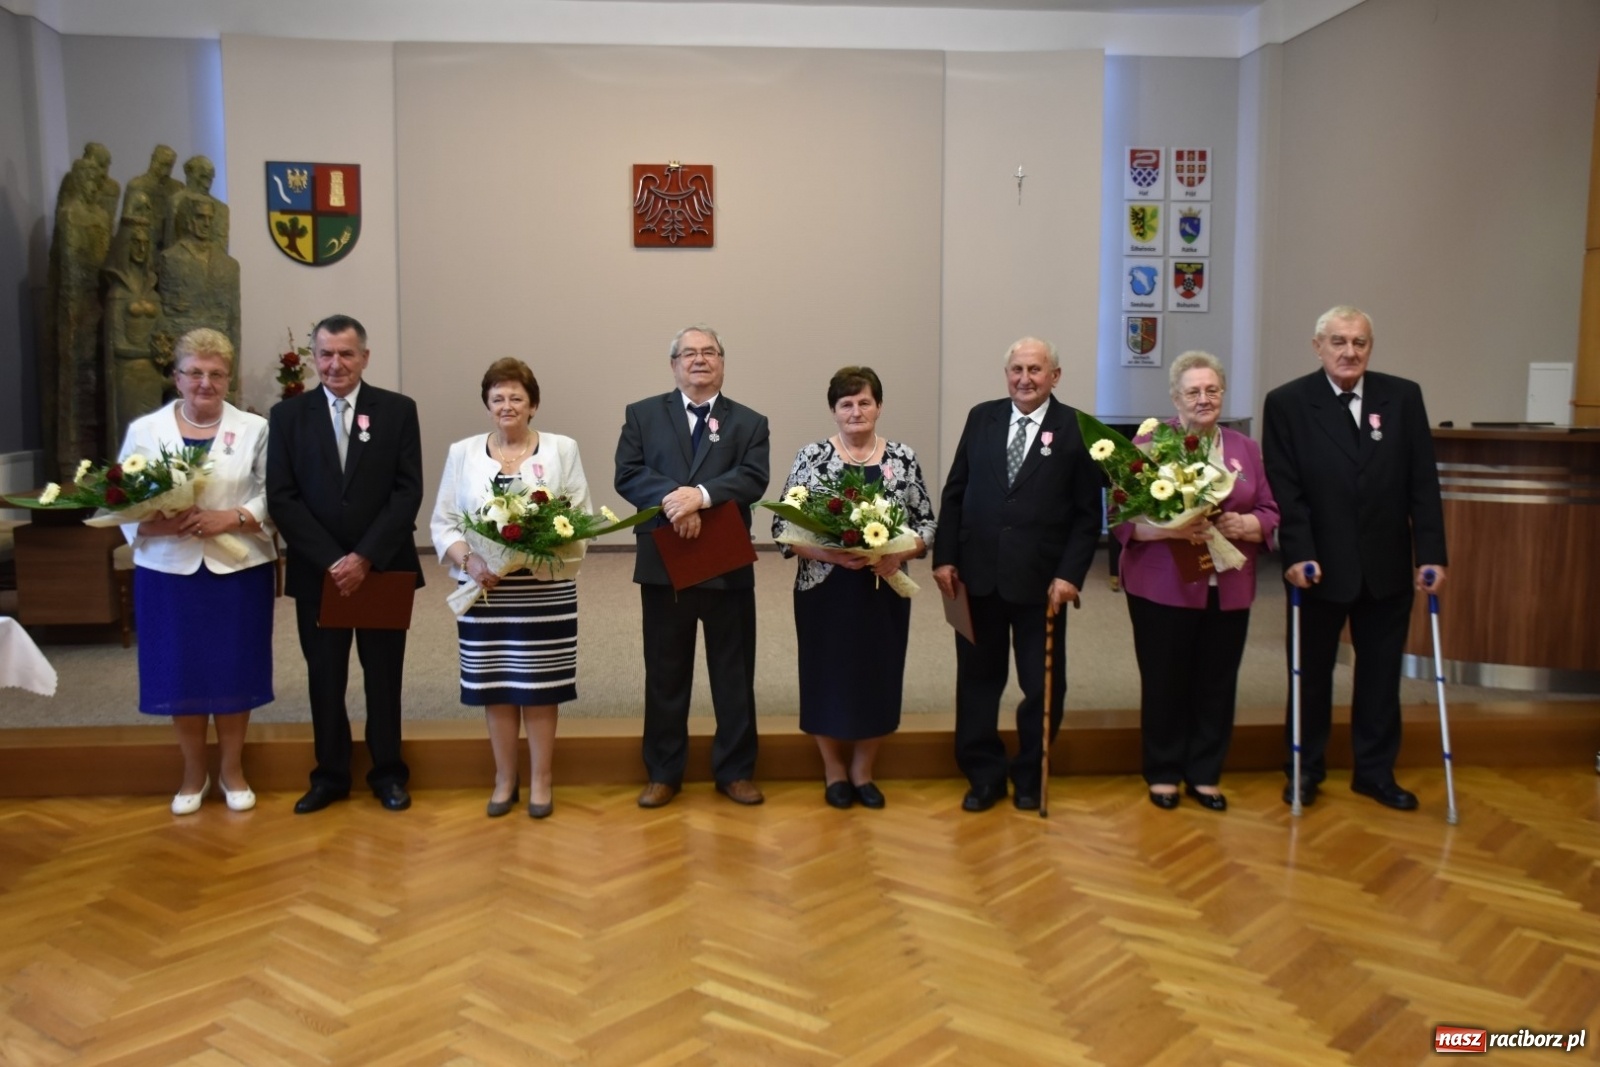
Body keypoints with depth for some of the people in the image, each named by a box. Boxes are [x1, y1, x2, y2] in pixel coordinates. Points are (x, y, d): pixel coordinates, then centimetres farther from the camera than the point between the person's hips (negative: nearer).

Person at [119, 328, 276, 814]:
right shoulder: (144, 430, 4)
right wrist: (158, 523, -18)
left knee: (234, 669, 6)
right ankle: (194, 773, 24)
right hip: (170, 571, 1)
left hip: (238, 569, -1)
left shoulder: (255, 429, 2)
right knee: (180, 672, 6)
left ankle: (232, 769, 24)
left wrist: (232, 518, -19)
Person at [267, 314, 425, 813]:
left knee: (384, 676, 9)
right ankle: (330, 775, 23)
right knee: (325, 677, 9)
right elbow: (282, 498, -3)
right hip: (317, 571, 1)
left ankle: (387, 773, 23)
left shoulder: (398, 410, 0)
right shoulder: (288, 414, 3)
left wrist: (365, 557, -14)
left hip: (383, 568, -1)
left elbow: (408, 493, -6)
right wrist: (330, 560, -13)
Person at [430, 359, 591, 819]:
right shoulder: (462, 453, 8)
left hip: (546, 591, -1)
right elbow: (443, 524, 5)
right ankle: (504, 780, 22)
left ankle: (540, 781, 16)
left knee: (540, 688, 2)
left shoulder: (562, 449, 4)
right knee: (495, 688, 7)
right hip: (485, 591, 2)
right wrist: (471, 562, -12)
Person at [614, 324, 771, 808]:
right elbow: (627, 475, -6)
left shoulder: (750, 422, 6)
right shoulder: (642, 415, 6)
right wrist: (673, 500, -23)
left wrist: (700, 495, -25)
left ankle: (735, 771, 21)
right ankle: (664, 772, 21)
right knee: (665, 674, 9)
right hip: (663, 564, 0)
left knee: (734, 673, 8)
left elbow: (753, 480, -10)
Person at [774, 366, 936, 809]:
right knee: (828, 677, 6)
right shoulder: (811, 456, -3)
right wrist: (826, 553, -19)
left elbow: (927, 524, 4)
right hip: (825, 591, -2)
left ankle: (863, 771, 28)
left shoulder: (903, 457, 2)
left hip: (885, 592, 2)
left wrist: (899, 554, -14)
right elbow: (783, 526, -5)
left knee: (878, 677, 9)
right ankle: (834, 770, 26)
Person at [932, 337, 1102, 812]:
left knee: (1043, 685, 8)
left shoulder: (1076, 429, -3)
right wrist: (944, 557, 0)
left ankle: (1031, 777, 26)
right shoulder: (981, 418, 7)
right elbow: (954, 493, 7)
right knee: (977, 678, 10)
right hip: (978, 575, 3)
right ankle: (984, 775, 24)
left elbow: (1088, 514, -4)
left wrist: (1070, 574, -12)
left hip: (1040, 580, -2)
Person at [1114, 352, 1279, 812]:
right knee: (1164, 683, 4)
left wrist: (1241, 524, -12)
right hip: (1162, 588, -3)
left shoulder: (1245, 449, 12)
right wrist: (1170, 528, -22)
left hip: (1228, 590, 4)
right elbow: (1123, 516, -6)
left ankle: (1204, 775, 22)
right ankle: (1163, 774, 19)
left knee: (1216, 685, 8)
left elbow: (1270, 514, 9)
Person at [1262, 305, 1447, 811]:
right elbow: (1284, 488, -10)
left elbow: (1423, 483, -1)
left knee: (1381, 673, 12)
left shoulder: (1403, 397, 1)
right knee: (1312, 672, 12)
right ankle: (1305, 769, 26)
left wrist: (1431, 554, -7)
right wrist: (1298, 554, -18)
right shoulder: (1287, 403, -6)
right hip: (1321, 565, -2)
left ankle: (1375, 771, 26)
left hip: (1388, 566, 2)